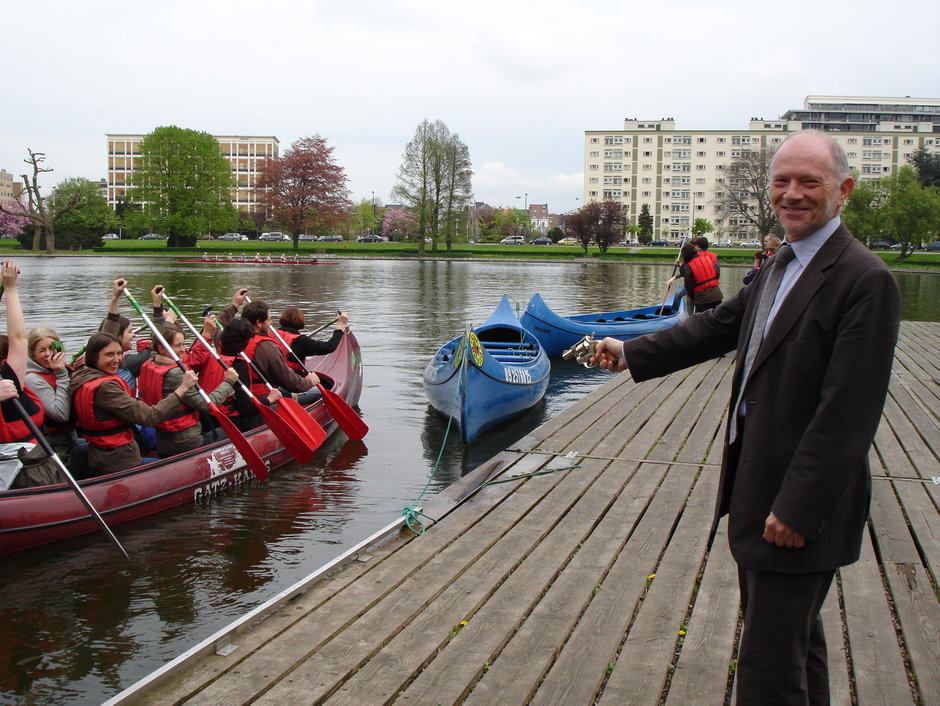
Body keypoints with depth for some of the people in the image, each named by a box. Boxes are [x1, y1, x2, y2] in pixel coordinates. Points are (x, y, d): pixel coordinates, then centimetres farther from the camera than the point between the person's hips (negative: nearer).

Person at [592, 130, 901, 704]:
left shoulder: (866, 280, -19)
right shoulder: (779, 267, 10)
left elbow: (849, 413, -22)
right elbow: (719, 327, 22)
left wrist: (798, 508, -22)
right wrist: (632, 353, 19)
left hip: (798, 507, -9)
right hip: (758, 494, 9)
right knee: (797, 640, 23)